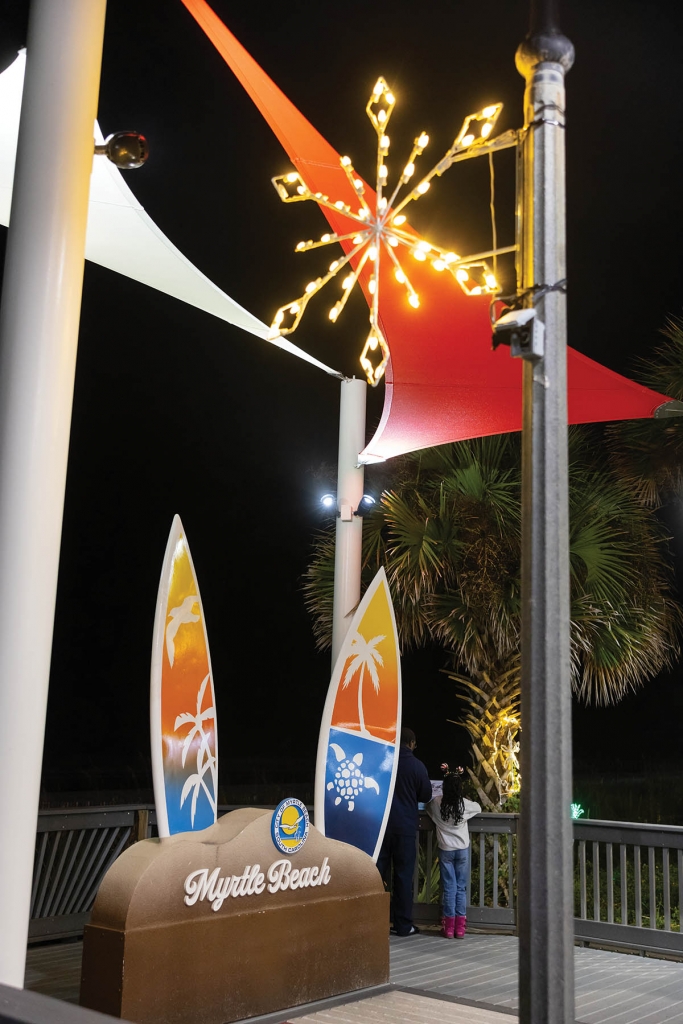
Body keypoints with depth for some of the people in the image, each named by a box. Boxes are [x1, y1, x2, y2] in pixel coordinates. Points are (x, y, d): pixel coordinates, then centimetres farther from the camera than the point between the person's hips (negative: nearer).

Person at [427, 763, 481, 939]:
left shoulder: (436, 802, -12)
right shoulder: (465, 804, -11)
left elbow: (428, 808, 12)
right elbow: (479, 809, 11)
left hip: (445, 850, 0)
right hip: (463, 849, 0)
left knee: (449, 888, 6)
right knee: (461, 888, 8)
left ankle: (449, 927, 7)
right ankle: (460, 928, 8)